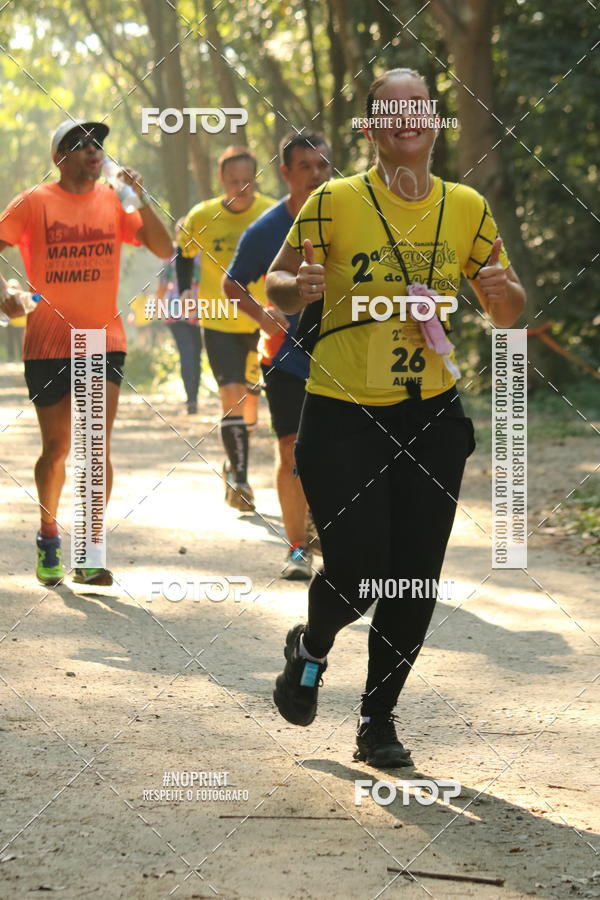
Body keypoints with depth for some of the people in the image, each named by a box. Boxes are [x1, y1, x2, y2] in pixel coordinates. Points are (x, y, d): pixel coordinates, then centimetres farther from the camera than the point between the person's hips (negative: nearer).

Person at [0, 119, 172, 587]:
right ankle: (48, 535, 30)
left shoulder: (114, 201, 4)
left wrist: (141, 198, -12)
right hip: (48, 344, -1)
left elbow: (164, 248, 0)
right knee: (56, 448, 7)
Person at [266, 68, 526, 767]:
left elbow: (509, 313, 12)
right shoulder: (335, 202, -5)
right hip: (344, 417, -3)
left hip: (431, 418, 3)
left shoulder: (466, 209, 5)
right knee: (355, 572, -10)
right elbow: (275, 282, 3)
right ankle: (310, 649, 24)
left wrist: (502, 291, -11)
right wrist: (296, 288, -21)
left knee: (414, 580, 1)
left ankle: (378, 718, 18)